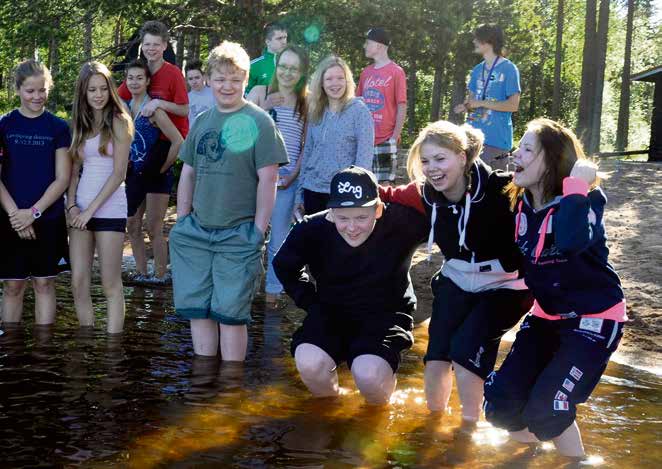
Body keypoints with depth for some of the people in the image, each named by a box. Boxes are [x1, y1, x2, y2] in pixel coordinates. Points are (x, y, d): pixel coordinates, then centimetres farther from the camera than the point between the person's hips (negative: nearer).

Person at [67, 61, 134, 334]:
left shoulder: (119, 122, -4)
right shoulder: (79, 124, 12)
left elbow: (118, 174, -8)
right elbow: (74, 170, 13)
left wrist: (91, 209, -10)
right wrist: (72, 205, -3)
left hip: (109, 209, -5)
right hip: (80, 209, 5)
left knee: (111, 284, -2)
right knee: (78, 283, 2)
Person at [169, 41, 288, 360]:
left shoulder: (258, 122, -6)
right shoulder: (201, 122, 10)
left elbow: (268, 179, -9)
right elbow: (188, 174, 16)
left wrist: (258, 231, -11)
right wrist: (182, 221, 10)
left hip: (238, 235, -5)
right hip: (196, 231, 5)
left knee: (229, 313, -1)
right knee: (196, 308, 8)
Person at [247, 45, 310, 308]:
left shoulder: (307, 103, 7)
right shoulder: (260, 93, 6)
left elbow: (307, 144, 5)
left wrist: (293, 175, -4)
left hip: (287, 177, 0)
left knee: (279, 236, 6)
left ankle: (272, 290, 16)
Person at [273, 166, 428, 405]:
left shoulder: (400, 221, -19)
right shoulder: (313, 229, -13)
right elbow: (284, 265, 7)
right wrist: (310, 302, 0)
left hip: (385, 314, -2)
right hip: (332, 312, 2)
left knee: (369, 375, -29)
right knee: (309, 363, -28)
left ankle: (378, 412, 9)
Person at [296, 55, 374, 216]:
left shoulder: (359, 110, -5)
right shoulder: (315, 112, 10)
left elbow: (364, 156, -10)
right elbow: (307, 152, 13)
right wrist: (299, 193, 10)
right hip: (312, 189, 5)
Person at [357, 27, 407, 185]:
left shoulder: (396, 72, -5)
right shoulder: (366, 73, 12)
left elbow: (402, 107, -7)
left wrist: (395, 138, -11)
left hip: (386, 140, -6)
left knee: (384, 184, -3)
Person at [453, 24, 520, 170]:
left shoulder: (508, 69, -7)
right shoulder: (477, 70, 15)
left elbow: (513, 105, -12)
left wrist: (481, 103, -14)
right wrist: (466, 106, -5)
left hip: (496, 139, -7)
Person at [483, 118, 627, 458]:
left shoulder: (584, 201, -22)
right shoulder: (521, 203, -2)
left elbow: (571, 241, -46)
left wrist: (577, 186, -37)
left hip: (594, 318, -7)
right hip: (547, 315, 7)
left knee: (546, 410, -16)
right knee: (501, 405, -1)